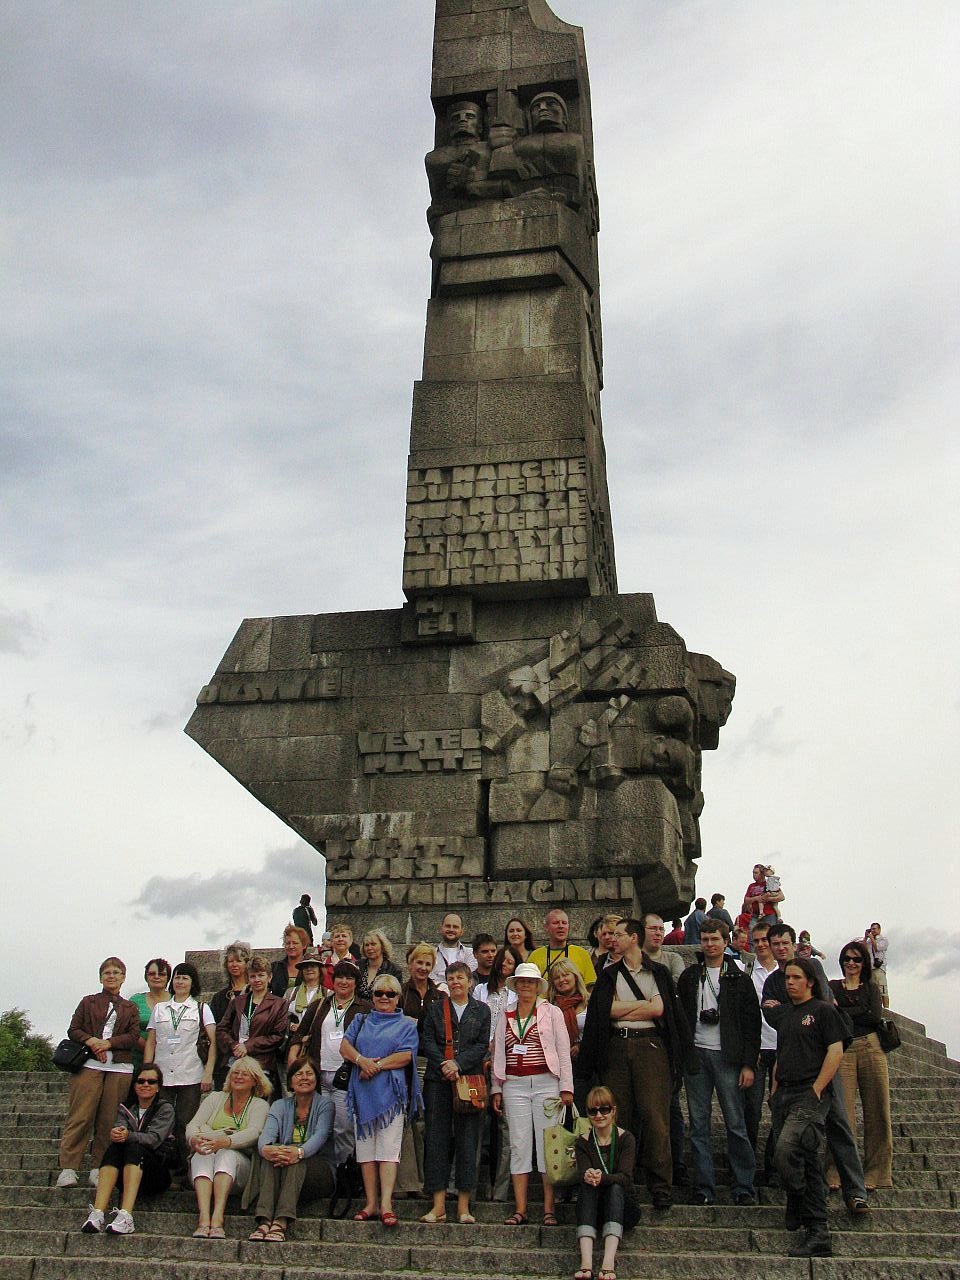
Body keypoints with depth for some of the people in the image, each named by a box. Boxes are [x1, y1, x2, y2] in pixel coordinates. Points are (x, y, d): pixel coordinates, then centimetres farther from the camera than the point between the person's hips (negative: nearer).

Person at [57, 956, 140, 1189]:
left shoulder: (130, 1008, 18)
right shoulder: (88, 1002, 17)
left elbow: (134, 1037, 6)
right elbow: (73, 1030, 8)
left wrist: (108, 1043, -8)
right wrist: (92, 1041, -11)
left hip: (119, 1068, 1)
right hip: (89, 1065, -1)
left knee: (108, 1121, -2)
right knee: (80, 1117, -9)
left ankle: (99, 1169, 4)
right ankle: (68, 1168, -6)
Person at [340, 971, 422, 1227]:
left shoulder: (406, 1025, 11)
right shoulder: (361, 1021, 20)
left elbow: (406, 1056, -3)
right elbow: (345, 1046, 5)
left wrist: (376, 1066, -11)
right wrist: (361, 1060, -14)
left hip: (391, 1091, -3)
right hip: (362, 1091, 3)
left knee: (388, 1147, -10)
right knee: (366, 1146, 3)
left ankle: (386, 1204, -14)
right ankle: (371, 1203, 7)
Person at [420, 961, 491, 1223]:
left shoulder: (481, 1010, 10)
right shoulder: (435, 1008, 12)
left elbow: (482, 1045, 1)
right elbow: (427, 1042, 3)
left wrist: (458, 1064, -12)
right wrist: (444, 1064, -13)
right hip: (438, 1081, 1)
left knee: (467, 1140, 0)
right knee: (437, 1139, -1)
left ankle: (463, 1207, 6)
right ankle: (438, 1205, 3)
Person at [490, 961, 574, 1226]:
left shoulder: (552, 1013, 6)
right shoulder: (506, 1018, 14)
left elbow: (563, 1051, 3)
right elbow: (497, 1054, 16)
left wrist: (566, 1087, -3)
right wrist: (496, 1089, 9)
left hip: (546, 1082, -2)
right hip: (514, 1085, 2)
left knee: (548, 1145, -4)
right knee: (519, 1145, 1)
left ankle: (549, 1209, 1)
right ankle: (520, 1210, 3)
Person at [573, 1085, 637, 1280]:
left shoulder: (626, 1139, -3)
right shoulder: (583, 1143, 3)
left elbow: (625, 1177, -18)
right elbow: (583, 1174, -14)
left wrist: (602, 1178, -39)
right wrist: (588, 1177, -39)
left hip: (622, 1208, -1)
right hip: (593, 1211, 1)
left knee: (615, 1188, -31)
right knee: (587, 1187, -28)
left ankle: (609, 1263, -47)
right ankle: (586, 1263, -45)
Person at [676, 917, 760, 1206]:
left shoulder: (739, 979, 5)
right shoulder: (689, 977, 11)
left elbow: (752, 1024, 2)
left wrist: (748, 1064, -5)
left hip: (727, 1057, -2)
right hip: (695, 1055, 2)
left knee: (735, 1124, -2)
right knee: (698, 1125, 3)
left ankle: (743, 1187, 8)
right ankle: (704, 1189, 9)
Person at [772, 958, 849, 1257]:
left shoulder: (823, 1011, 0)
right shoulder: (784, 1017, 21)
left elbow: (835, 1051, -8)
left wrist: (816, 1089, -14)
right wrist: (775, 1090, 13)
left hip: (810, 1094, -7)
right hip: (785, 1096, 7)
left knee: (785, 1151, -23)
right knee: (807, 1162, 10)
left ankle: (798, 1215, -8)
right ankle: (818, 1234, 16)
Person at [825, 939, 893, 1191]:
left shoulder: (871, 988, 16)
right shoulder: (831, 987, 13)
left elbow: (875, 1017, -2)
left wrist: (841, 1011, -5)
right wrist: (858, 1013, -13)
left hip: (871, 1048, 2)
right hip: (841, 1051, -2)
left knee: (877, 1113, -1)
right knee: (843, 1114, -9)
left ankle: (874, 1173, 7)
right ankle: (838, 1174, -8)